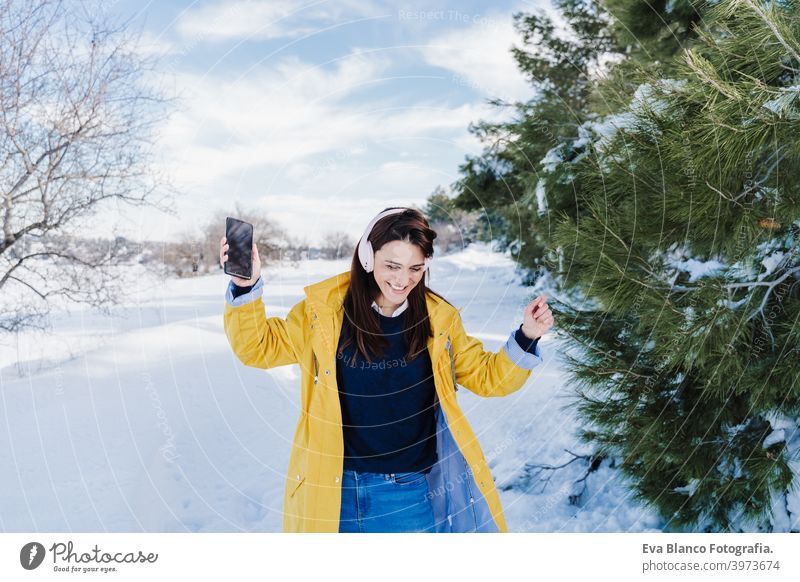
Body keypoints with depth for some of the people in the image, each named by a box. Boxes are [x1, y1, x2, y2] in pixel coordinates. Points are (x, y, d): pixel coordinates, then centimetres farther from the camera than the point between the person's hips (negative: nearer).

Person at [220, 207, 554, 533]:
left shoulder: (438, 319, -3)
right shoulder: (323, 310, -8)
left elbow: (486, 376, 6)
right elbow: (259, 346, 0)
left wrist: (526, 338, -10)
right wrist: (246, 287, -15)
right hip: (337, 492, -1)